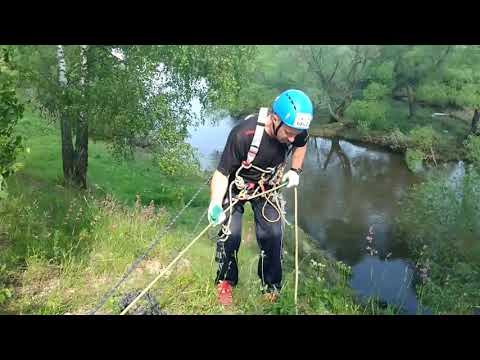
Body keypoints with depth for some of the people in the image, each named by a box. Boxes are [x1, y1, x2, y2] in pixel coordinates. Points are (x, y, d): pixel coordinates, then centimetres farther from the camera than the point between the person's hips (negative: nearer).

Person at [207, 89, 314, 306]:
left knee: (273, 235, -3)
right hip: (236, 185, -3)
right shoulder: (243, 134, -38)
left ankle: (272, 287, 19)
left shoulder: (296, 130, -22)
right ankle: (226, 281, 14)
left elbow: (301, 145, 5)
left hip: (267, 184, 4)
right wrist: (215, 203, -45)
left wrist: (296, 171, -4)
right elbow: (222, 173, -30)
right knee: (231, 234, -13)